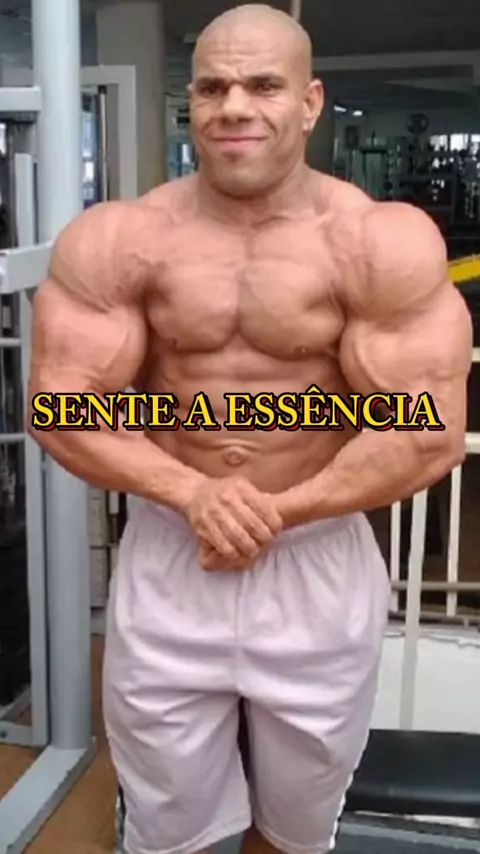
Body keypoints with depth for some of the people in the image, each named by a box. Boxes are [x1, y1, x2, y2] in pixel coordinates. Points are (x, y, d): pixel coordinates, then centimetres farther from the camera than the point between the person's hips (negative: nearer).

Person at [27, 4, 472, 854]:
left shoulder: (383, 244, -11)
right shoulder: (116, 241, -8)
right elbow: (58, 404, -9)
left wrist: (278, 513, -18)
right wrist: (192, 494, -22)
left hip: (319, 564, 0)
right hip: (166, 561, 1)